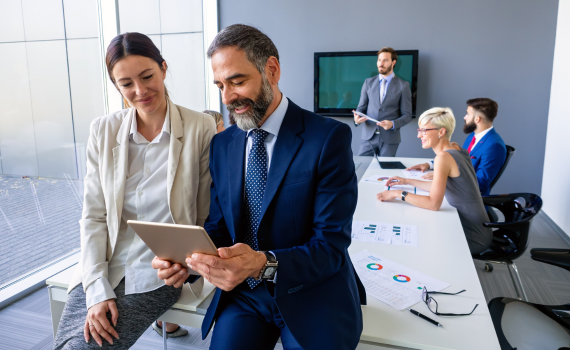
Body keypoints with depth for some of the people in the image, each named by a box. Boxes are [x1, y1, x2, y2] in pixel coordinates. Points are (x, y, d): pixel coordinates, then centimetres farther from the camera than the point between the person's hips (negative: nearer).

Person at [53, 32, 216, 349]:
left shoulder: (201, 129, -9)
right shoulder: (103, 130, 0)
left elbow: (207, 219, -3)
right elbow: (93, 216, -1)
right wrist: (97, 291, -8)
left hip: (157, 275, -3)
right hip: (102, 268, 4)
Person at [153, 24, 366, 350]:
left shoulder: (329, 138, -13)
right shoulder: (222, 145, 4)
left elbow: (331, 246, -16)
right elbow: (217, 225, 8)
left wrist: (264, 264, -32)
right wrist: (187, 255, -13)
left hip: (314, 295, -3)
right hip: (243, 293, 4)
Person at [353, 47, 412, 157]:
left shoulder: (403, 86, 2)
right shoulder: (368, 83, 10)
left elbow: (407, 115, 0)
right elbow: (361, 107, 11)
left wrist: (393, 124, -18)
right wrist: (357, 118, -11)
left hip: (389, 138, -2)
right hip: (368, 136, 2)